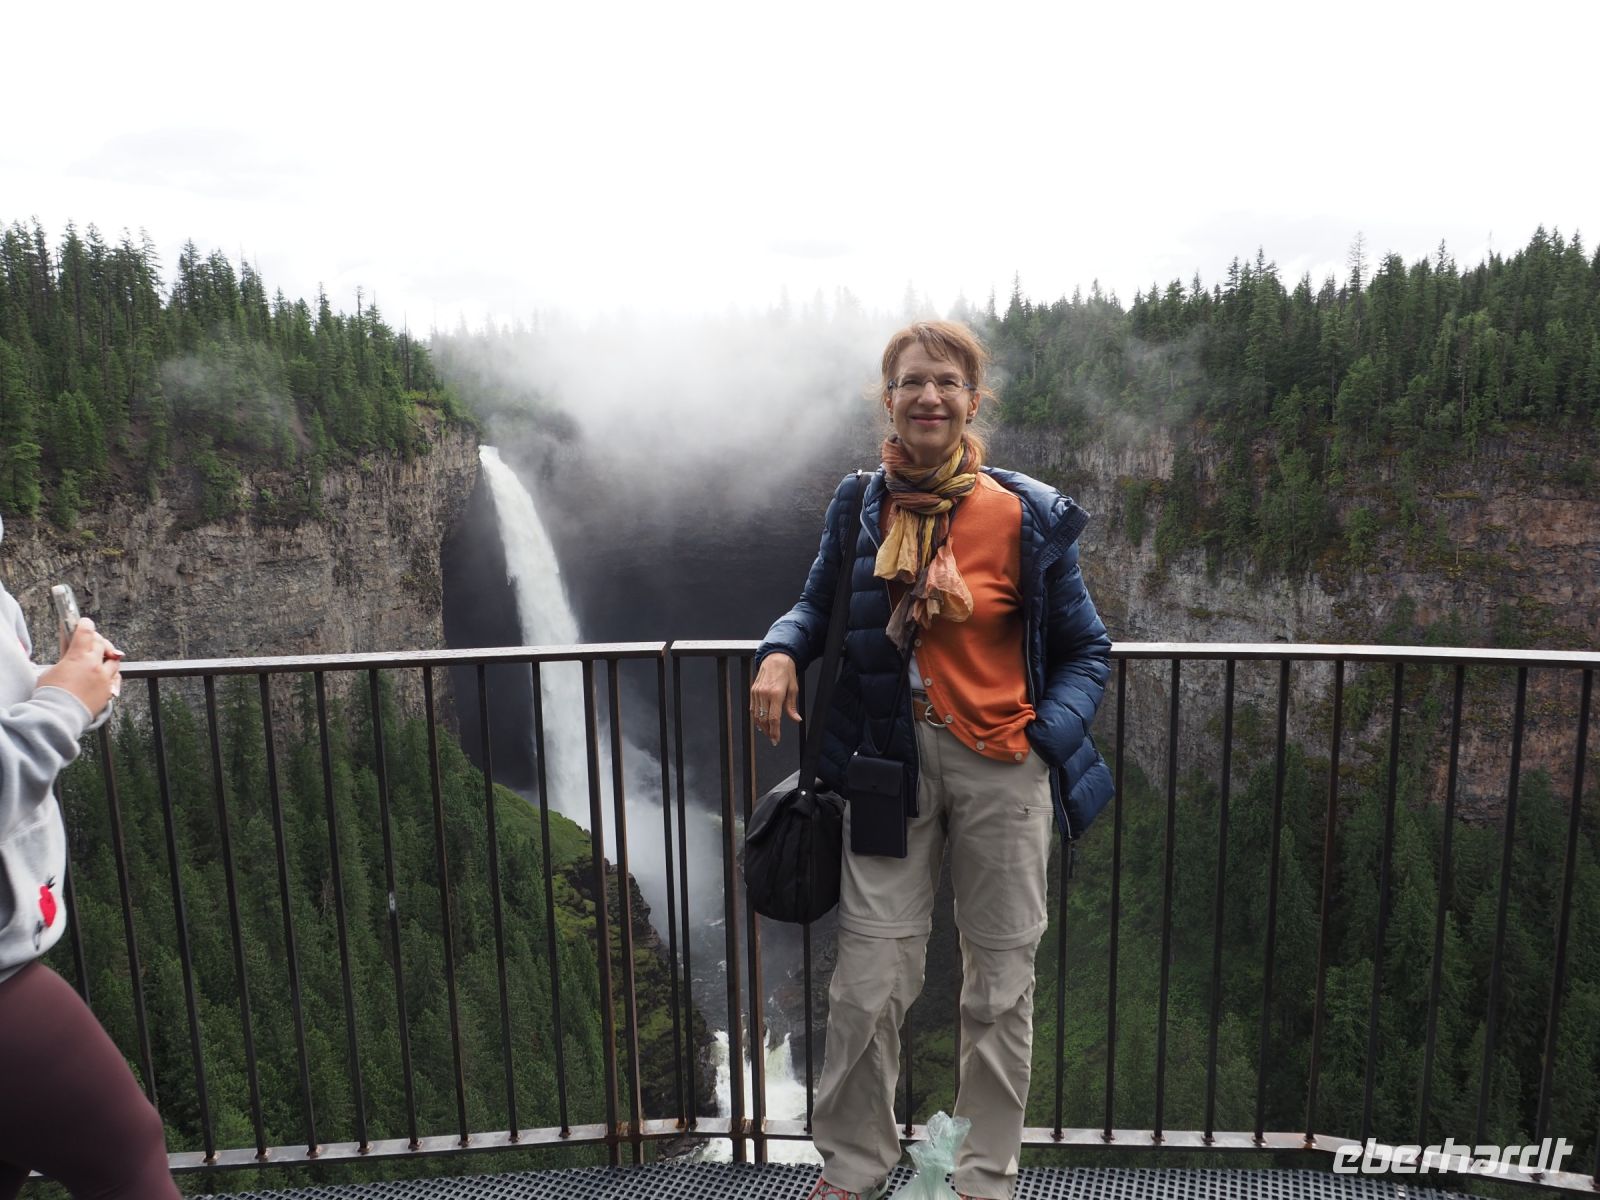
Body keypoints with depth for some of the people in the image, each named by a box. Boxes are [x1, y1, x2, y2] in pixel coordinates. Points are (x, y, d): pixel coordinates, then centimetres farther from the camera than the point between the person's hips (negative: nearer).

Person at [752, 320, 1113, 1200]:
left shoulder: (1027, 516, -5)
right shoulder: (859, 506, 1)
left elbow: (1087, 652, 3)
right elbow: (818, 605, 16)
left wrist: (1045, 740, -13)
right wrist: (779, 652, -6)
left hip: (1001, 767, 0)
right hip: (888, 760, 1)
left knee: (1000, 986, 12)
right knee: (867, 986, 4)